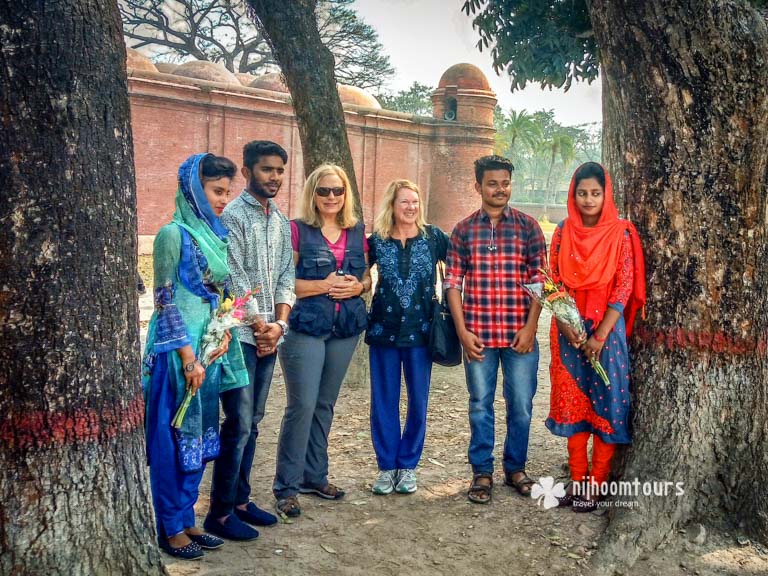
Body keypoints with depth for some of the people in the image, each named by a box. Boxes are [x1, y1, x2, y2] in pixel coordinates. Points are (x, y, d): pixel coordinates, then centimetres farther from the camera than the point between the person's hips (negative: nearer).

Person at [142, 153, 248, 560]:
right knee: (174, 439, 3)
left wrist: (225, 334, -1)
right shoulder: (174, 234, -12)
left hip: (211, 347, 8)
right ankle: (170, 529, 16)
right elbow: (165, 300, -14)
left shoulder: (215, 235, 11)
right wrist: (188, 356, -16)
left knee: (200, 437, 14)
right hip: (179, 350, -8)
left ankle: (186, 520, 27)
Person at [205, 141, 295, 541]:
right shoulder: (233, 216, -8)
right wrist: (259, 327, -9)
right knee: (238, 424, -6)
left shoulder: (281, 221, 14)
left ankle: (240, 499, 24)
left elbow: (285, 276, 10)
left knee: (252, 422, 13)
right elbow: (236, 279, -13)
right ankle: (220, 513, 6)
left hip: (269, 335, 7)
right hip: (240, 335, -7)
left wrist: (279, 323, -3)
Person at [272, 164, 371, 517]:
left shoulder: (357, 233, 11)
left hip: (346, 329, 5)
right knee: (302, 405, -7)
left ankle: (315, 475, 27)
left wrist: (357, 286, -5)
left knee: (325, 405, 13)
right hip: (304, 328, -5)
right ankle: (286, 486, 5)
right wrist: (323, 285, -18)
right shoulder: (297, 230, -4)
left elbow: (367, 277, 17)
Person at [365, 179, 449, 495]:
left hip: (420, 330, 0)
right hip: (384, 329, 1)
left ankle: (408, 465, 23)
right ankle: (386, 465, 20)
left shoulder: (433, 237, -1)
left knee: (418, 400, 7)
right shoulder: (376, 240, 1)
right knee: (384, 401, 7)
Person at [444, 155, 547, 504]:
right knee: (480, 404, 8)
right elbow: (453, 282, 3)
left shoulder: (528, 227, 4)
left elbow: (539, 279, 1)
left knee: (521, 404, 8)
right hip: (478, 334, 0)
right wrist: (462, 331, -4)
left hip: (520, 333, 0)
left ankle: (515, 468, 27)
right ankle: (482, 472, 22)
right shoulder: (464, 230, 5)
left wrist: (530, 326, -7)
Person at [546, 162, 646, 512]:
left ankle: (596, 482, 12)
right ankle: (577, 478, 20)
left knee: (606, 401, 1)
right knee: (572, 401, 8)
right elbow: (555, 283, 4)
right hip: (569, 330, 3)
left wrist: (600, 335, -14)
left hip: (606, 329, -3)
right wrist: (565, 325, -10)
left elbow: (624, 287, -9)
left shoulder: (620, 234, -5)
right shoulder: (563, 233, 5)